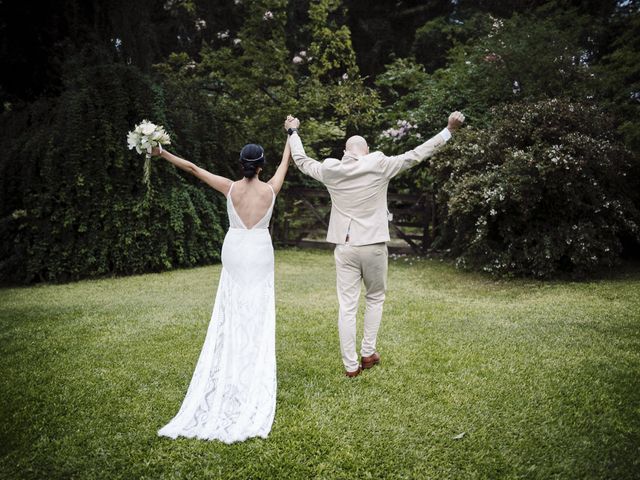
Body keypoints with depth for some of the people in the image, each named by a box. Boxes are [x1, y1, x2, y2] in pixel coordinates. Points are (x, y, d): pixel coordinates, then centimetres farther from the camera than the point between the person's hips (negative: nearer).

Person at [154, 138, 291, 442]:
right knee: (258, 315, 6)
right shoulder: (270, 190, -6)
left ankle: (229, 371, 15)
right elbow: (286, 162, 11)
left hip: (234, 252, 1)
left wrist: (163, 154, 7)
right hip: (260, 254, -1)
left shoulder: (230, 188, -6)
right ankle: (255, 372, 11)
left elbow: (193, 168, -1)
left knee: (231, 314, 10)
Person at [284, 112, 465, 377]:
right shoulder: (379, 166, -6)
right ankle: (368, 353, 22)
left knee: (347, 307, 5)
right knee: (375, 298, 20)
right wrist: (449, 129, 6)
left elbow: (301, 160, 18)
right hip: (373, 246, -1)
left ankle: (351, 365, 10)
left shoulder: (330, 170, 1)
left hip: (344, 247, 2)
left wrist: (293, 132, 34)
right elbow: (416, 154, -2)